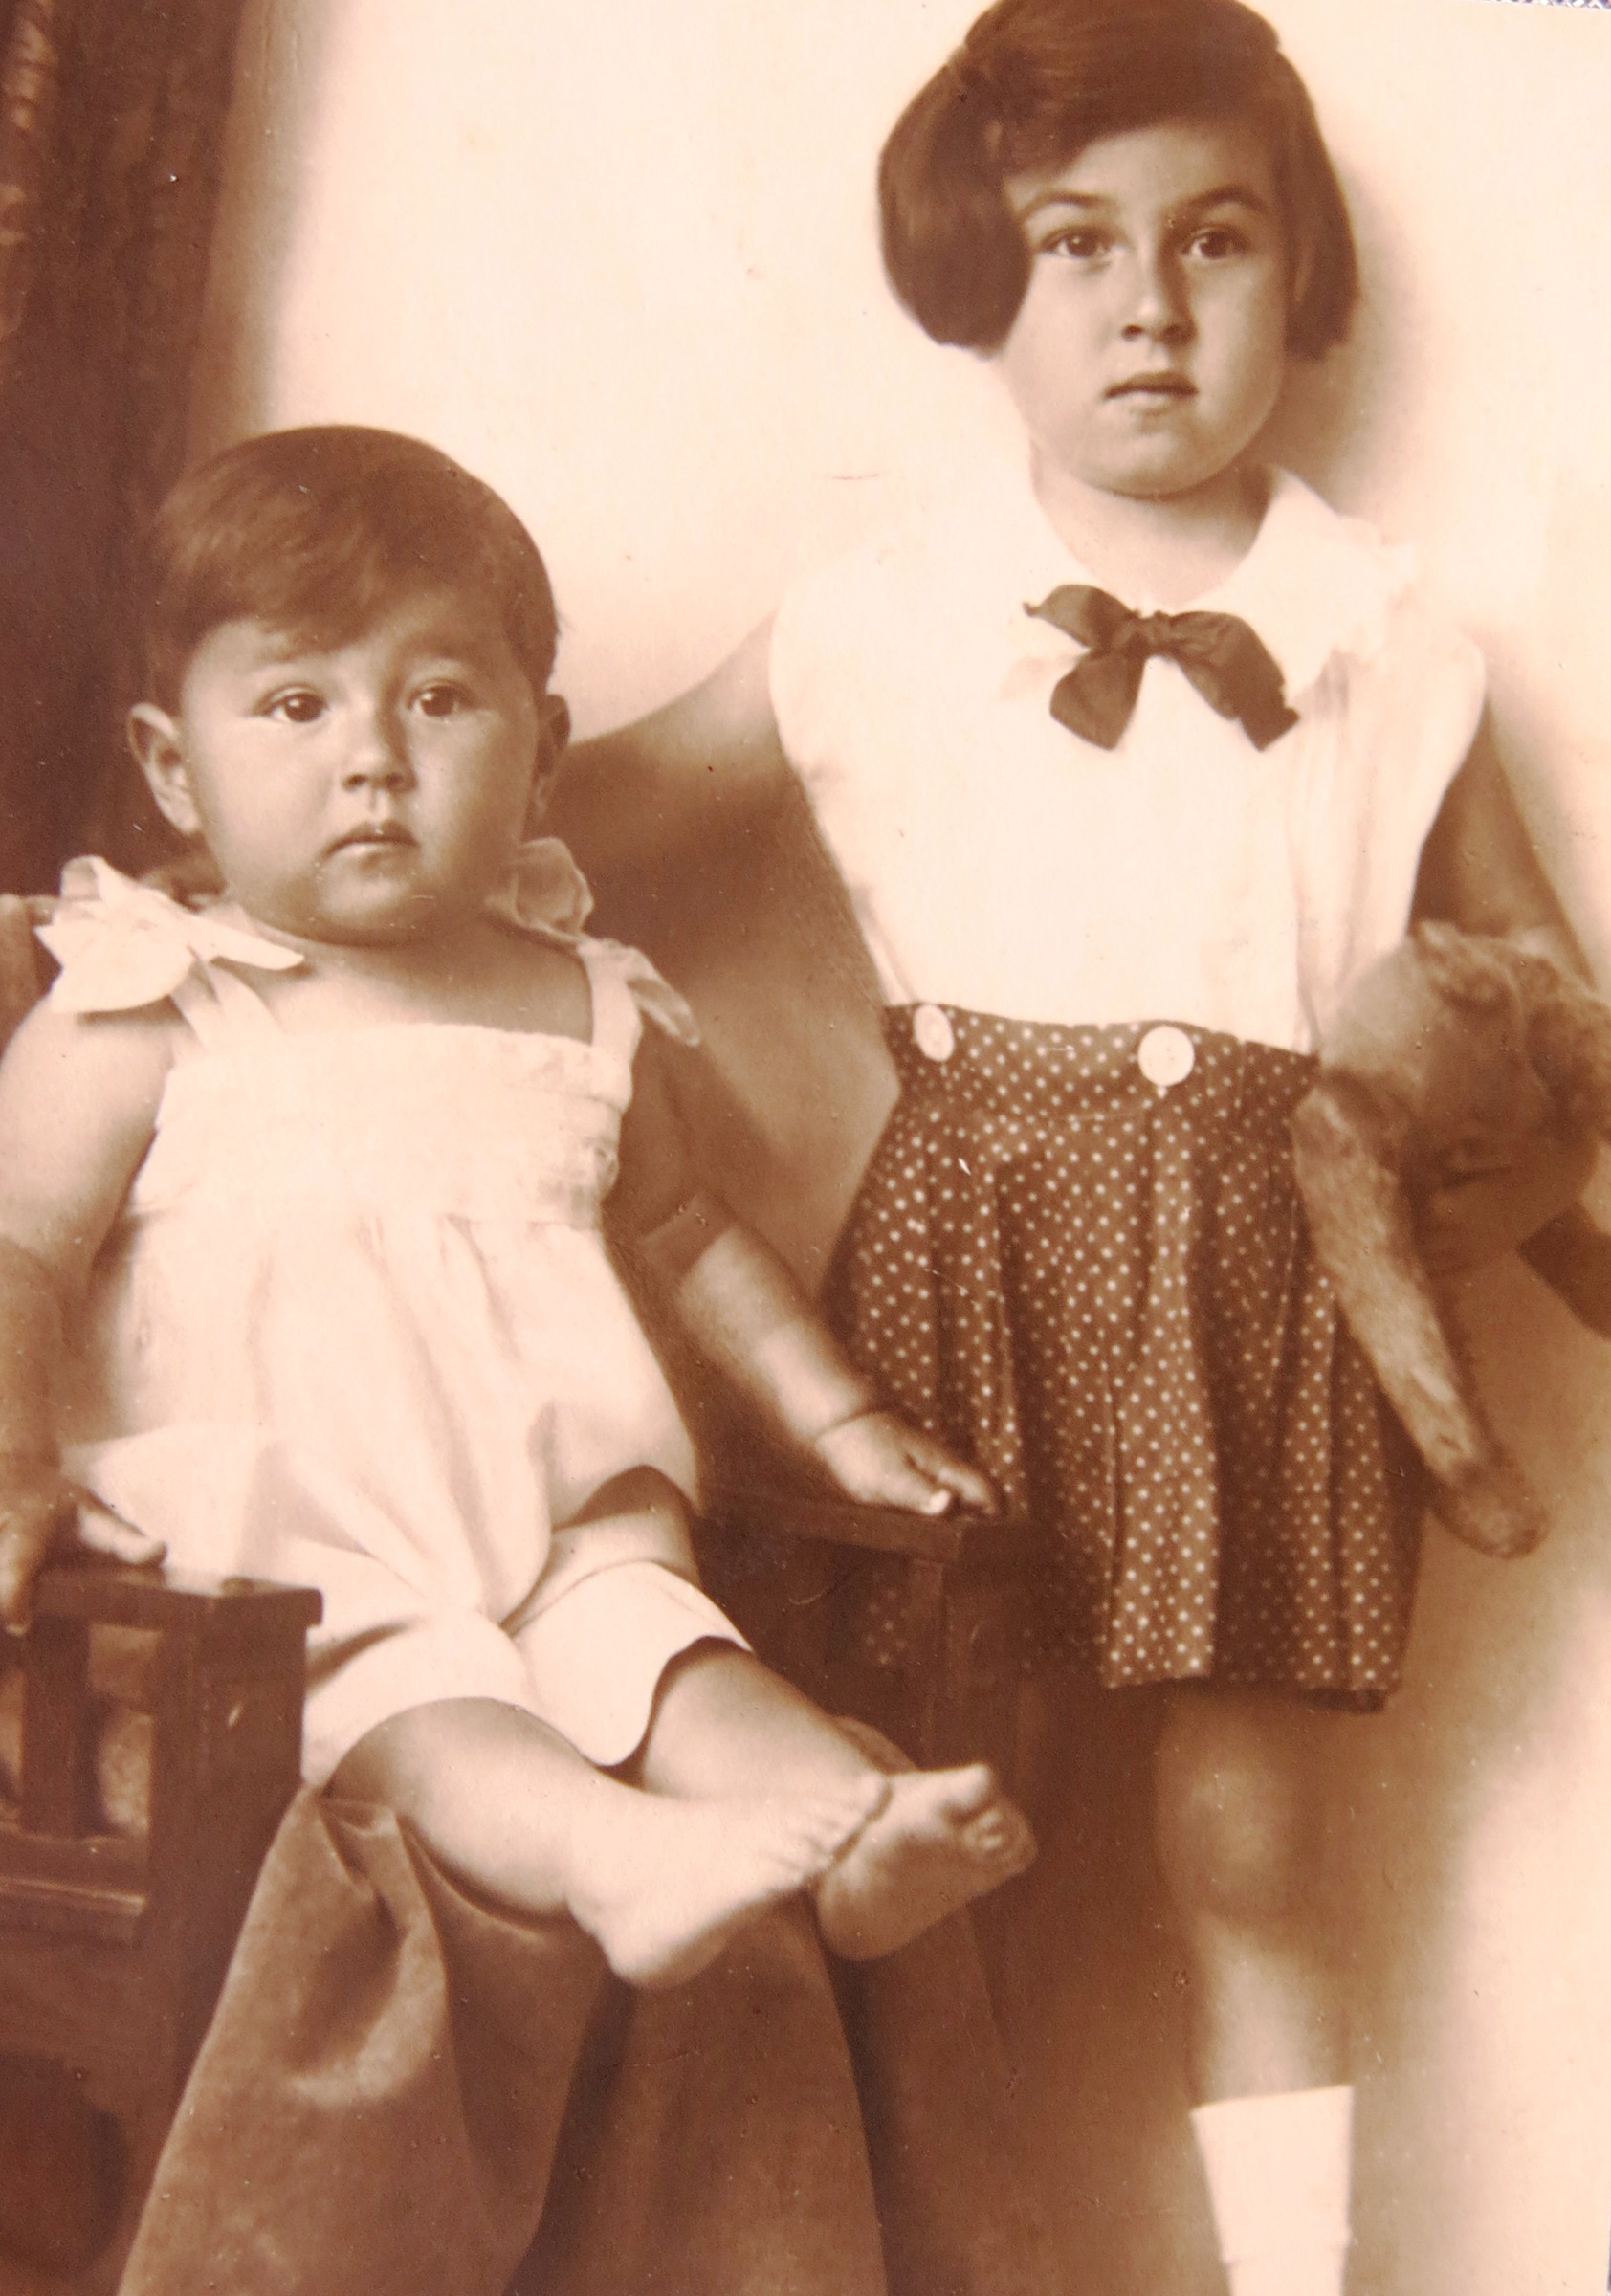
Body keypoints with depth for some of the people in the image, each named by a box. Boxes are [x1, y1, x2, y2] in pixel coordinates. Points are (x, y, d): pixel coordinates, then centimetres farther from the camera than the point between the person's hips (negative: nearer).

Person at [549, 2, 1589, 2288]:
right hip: (971, 1242, 0)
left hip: (1265, 1265, 0)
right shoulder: (877, 623, 4)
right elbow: (595, 804, 10)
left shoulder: (1388, 644, 5)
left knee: (1249, 1847, 5)